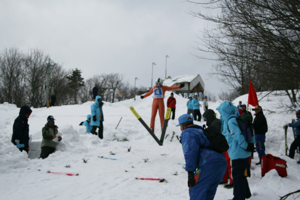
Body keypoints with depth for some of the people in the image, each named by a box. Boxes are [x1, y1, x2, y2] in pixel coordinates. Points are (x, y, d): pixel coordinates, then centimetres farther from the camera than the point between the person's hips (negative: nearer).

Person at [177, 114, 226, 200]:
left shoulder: (187, 133, 4)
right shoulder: (201, 131, 31)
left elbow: (190, 152, -11)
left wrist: (190, 172, -15)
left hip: (209, 164, -9)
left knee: (195, 191, -5)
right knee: (208, 192, 17)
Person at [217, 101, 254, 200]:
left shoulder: (230, 121, -19)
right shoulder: (236, 118, 11)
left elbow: (238, 135, -24)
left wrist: (246, 146, -17)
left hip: (237, 153, -10)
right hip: (243, 153, 10)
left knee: (237, 175, 1)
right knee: (240, 174, 22)